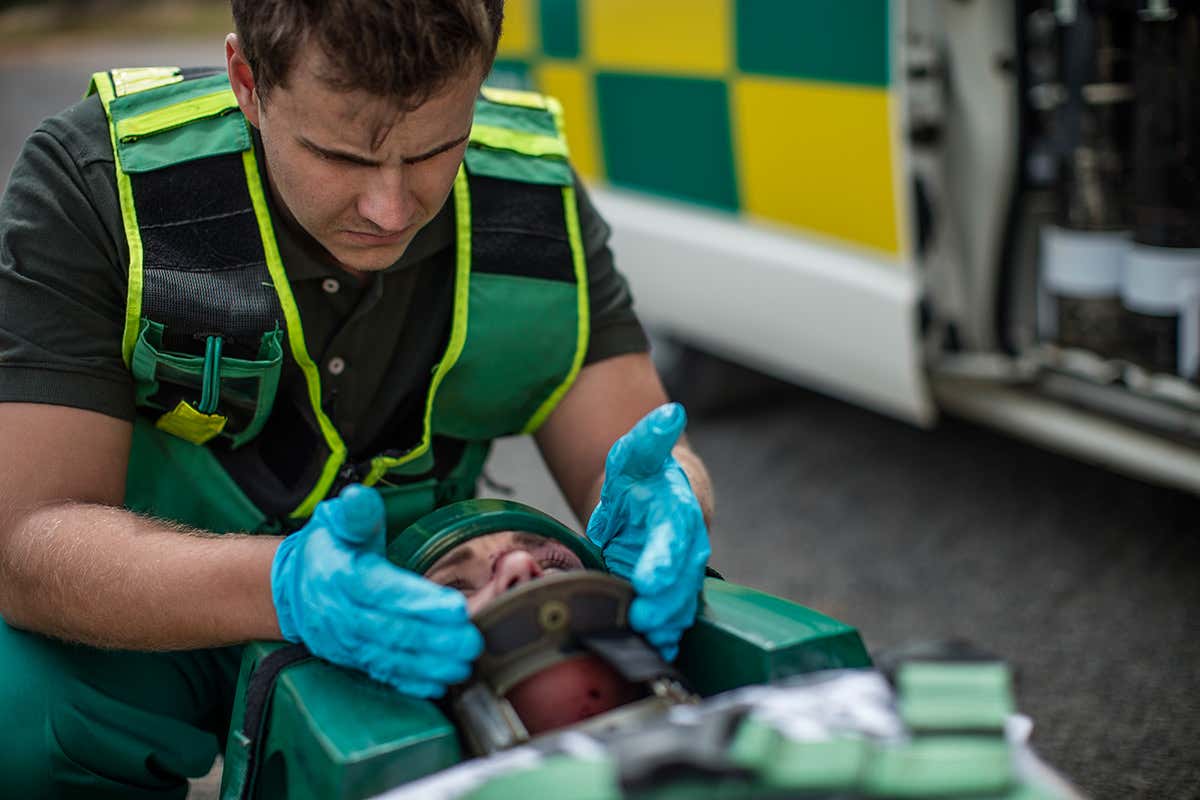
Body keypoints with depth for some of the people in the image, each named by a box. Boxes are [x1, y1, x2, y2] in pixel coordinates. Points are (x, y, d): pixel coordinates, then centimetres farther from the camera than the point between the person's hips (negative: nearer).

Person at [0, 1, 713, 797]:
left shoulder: (536, 195, -14)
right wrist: (282, 586, -48)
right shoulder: (92, 186, -24)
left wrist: (659, 513, -41)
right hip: (148, 623, -2)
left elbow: (641, 457, -15)